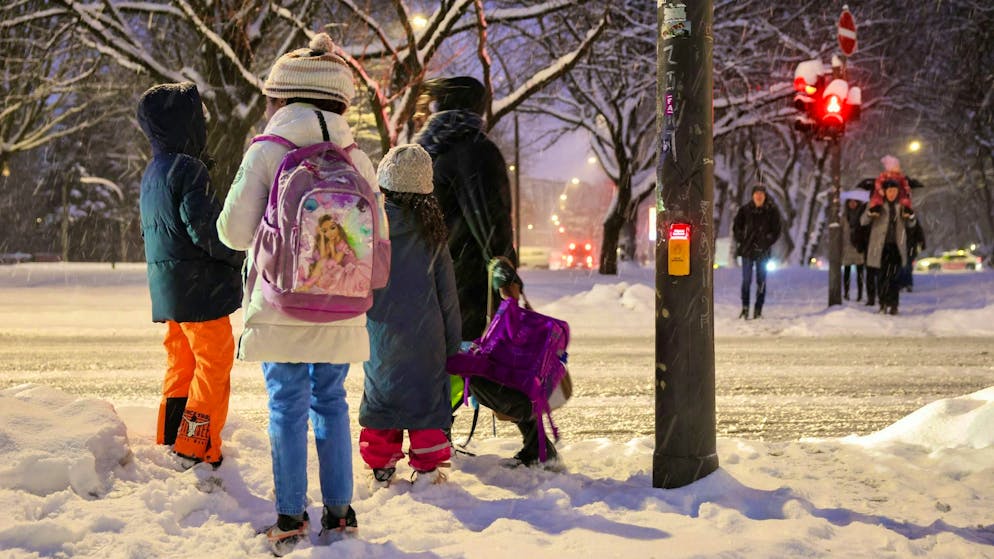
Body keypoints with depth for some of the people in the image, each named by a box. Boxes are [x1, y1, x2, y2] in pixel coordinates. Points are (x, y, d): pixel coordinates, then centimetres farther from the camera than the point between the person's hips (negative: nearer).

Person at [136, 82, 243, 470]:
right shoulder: (188, 169, -16)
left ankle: (168, 443, 21)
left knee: (180, 364, 16)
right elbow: (204, 229, -20)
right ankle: (196, 449, -4)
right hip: (200, 287, -9)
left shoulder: (152, 173, 14)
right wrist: (238, 254, -6)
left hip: (167, 288, 9)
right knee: (214, 364, -3)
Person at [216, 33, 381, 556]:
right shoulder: (358, 160, 4)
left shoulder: (266, 153, -6)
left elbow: (235, 231, -6)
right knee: (330, 401, 13)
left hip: (280, 309, -3)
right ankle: (339, 512, 16)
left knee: (287, 405, 4)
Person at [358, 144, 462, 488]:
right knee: (427, 395, 8)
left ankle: (381, 468, 12)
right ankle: (428, 468, 8)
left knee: (380, 394, 10)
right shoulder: (431, 228, -2)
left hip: (381, 329, 0)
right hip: (425, 332, 0)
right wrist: (452, 339, 10)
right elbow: (446, 288, 3)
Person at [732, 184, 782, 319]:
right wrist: (741, 242, -4)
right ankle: (745, 307, 5)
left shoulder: (772, 211, 0)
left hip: (763, 252, 0)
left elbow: (776, 231, 1)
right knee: (746, 280, -2)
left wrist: (766, 244, -9)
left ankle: (758, 310, 6)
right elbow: (736, 228, 8)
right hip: (747, 251, 0)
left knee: (761, 281, 2)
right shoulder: (745, 210, 2)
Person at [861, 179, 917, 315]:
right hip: (880, 246, 0)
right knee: (881, 276, 2)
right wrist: (870, 213, -22)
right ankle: (883, 303, 13)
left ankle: (893, 305, -11)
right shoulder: (876, 205, 3)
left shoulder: (901, 206, 10)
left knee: (893, 276, -11)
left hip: (896, 246, 1)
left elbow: (911, 224, 16)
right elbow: (863, 221, -2)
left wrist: (910, 216, -7)